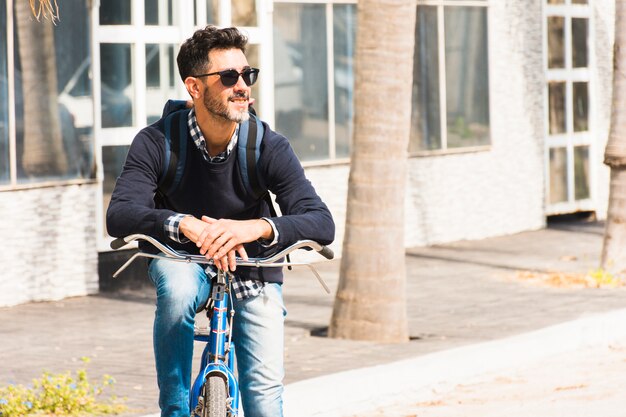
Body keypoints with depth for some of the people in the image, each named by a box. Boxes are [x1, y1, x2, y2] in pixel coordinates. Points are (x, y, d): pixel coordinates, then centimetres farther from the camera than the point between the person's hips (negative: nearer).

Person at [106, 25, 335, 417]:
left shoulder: (269, 146, -20)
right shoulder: (158, 143, -20)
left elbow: (322, 223, -29)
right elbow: (120, 215, -32)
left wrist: (256, 227, -48)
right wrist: (186, 224, -50)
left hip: (253, 273, 1)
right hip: (185, 262, -1)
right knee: (177, 288, -35)